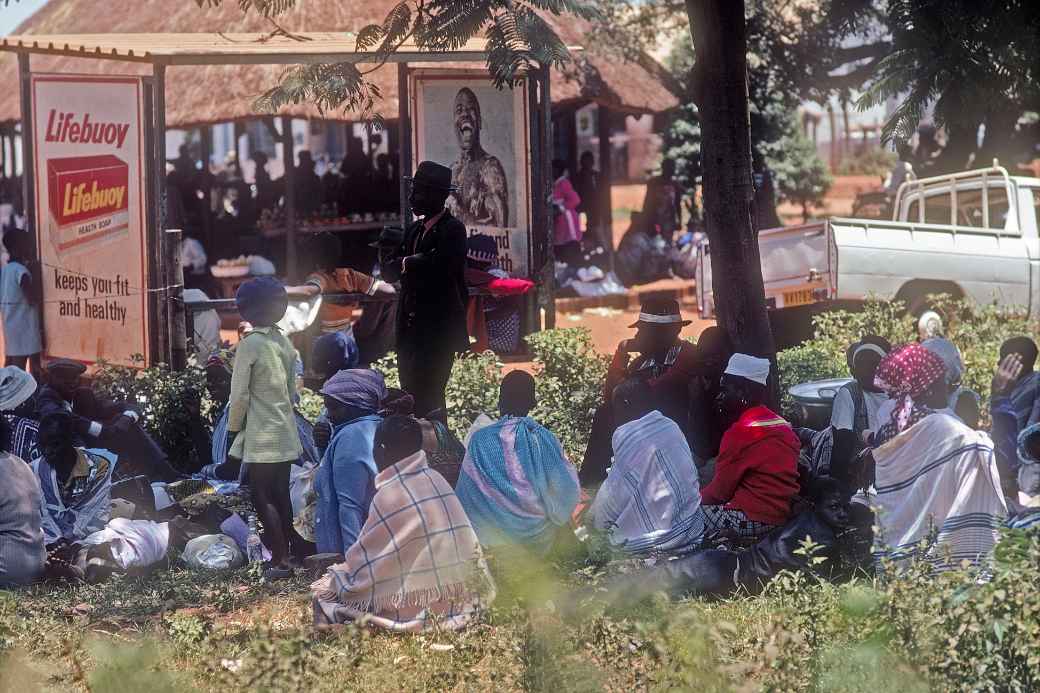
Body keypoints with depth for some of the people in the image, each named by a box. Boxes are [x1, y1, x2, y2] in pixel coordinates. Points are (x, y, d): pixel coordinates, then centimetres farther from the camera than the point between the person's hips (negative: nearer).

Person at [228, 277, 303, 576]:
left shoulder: (249, 345, -15)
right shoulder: (283, 341, 7)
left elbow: (239, 395, -14)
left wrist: (233, 429, -3)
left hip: (261, 435, -7)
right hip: (286, 433, 7)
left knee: (262, 496, -2)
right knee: (281, 493, 13)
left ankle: (280, 559, -5)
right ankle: (284, 553, 19)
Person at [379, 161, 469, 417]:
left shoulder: (452, 229, -8)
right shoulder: (414, 230, 16)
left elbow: (439, 265, -23)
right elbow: (390, 270, 12)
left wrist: (406, 263, -6)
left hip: (439, 328, -8)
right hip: (410, 327, 8)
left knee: (428, 396, -11)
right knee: (411, 393, 6)